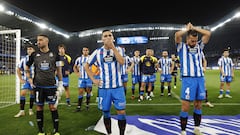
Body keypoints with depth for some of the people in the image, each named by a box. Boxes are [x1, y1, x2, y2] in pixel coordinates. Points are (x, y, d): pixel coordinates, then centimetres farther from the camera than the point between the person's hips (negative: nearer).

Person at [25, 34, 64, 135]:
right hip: (38, 86, 2)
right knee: (39, 108, 8)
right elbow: (27, 67, 19)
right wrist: (29, 79, 6)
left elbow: (59, 70, 6)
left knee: (53, 107, 0)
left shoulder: (55, 55, 1)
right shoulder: (34, 55, 4)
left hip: (51, 86, -1)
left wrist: (60, 84, 2)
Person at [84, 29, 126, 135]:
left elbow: (122, 62, -20)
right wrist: (93, 80, 1)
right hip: (103, 88, 1)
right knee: (105, 112, 11)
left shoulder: (118, 49, 0)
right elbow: (86, 66, 10)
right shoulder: (97, 52, 1)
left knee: (121, 112, -2)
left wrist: (113, 47, -21)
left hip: (117, 87, -1)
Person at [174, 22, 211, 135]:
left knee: (198, 104, 10)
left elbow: (208, 33, 9)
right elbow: (177, 34, -11)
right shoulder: (182, 47, 5)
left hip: (200, 78, 5)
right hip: (188, 79, -4)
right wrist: (187, 29, 7)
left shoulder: (199, 46, 16)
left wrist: (194, 28, 14)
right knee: (185, 106, -6)